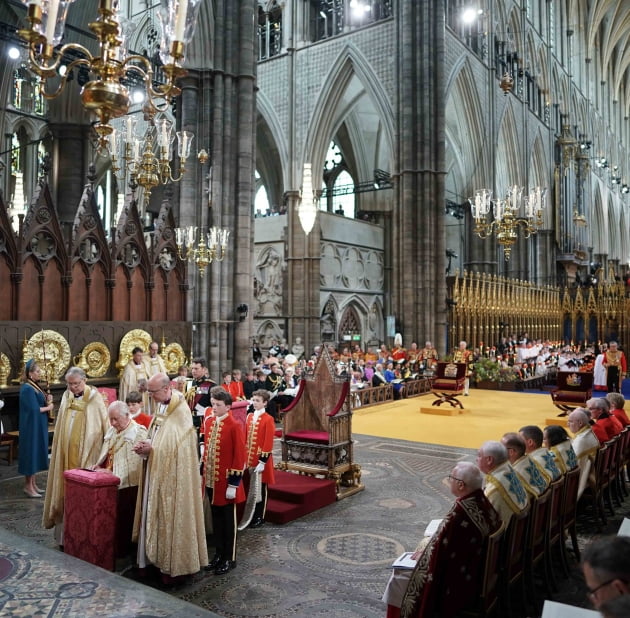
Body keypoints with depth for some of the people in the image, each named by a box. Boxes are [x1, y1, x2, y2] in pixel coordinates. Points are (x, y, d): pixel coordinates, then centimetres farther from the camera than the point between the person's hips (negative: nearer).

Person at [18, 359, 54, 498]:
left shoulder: (35, 386, 10)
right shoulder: (27, 389, -18)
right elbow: (34, 409, -22)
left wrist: (47, 400, -4)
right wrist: (48, 407, -8)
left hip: (38, 426, 9)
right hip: (31, 426, -9)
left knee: (36, 453, 13)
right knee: (31, 452, -2)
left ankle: (33, 484, 21)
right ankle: (28, 486, 7)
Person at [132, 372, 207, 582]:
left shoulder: (181, 412, -18)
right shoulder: (160, 407, 8)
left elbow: (177, 447, -21)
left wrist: (151, 449, -18)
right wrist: (146, 447, -4)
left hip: (172, 476, -8)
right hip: (156, 473, 8)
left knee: (171, 516, 1)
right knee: (155, 515, 14)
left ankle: (174, 565, 14)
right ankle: (156, 556, 27)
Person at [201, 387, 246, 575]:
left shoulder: (235, 426, -15)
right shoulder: (208, 421, 4)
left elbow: (240, 456, -15)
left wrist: (234, 483, -15)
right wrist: (204, 473, 13)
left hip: (226, 481, -6)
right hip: (210, 479, 6)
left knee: (228, 520, 7)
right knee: (216, 518, 16)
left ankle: (230, 558, 19)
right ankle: (219, 554, 30)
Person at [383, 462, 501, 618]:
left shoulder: (459, 511, -31)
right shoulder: (481, 501, -5)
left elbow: (439, 547, -21)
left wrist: (423, 553, -2)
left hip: (454, 581, -8)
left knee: (400, 576, 5)